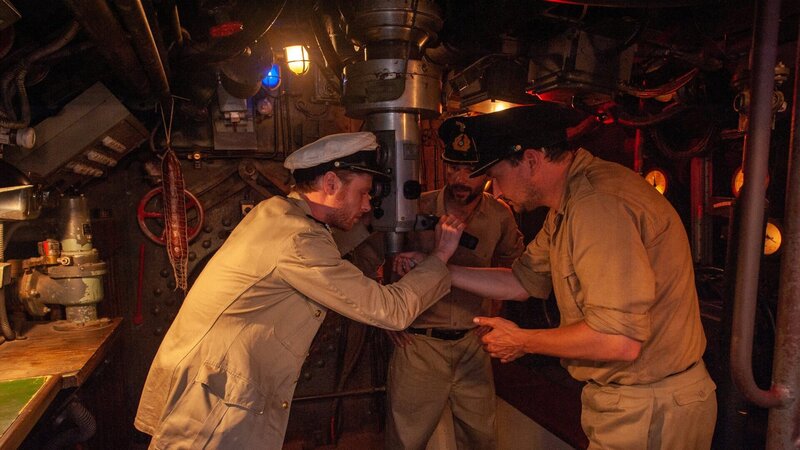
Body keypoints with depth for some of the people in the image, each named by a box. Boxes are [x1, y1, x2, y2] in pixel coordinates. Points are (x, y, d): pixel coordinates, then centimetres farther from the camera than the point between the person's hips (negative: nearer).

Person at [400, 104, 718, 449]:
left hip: (650, 410, -9)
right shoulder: (568, 204, 6)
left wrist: (522, 341, -15)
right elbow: (522, 282, 10)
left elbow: (618, 340, -31)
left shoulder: (599, 203, -27)